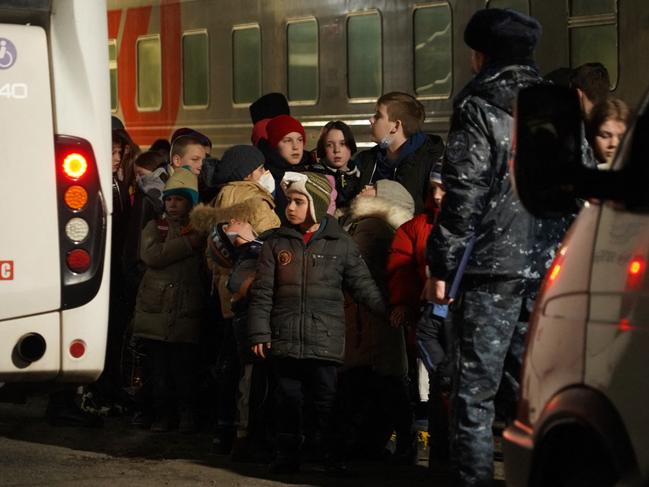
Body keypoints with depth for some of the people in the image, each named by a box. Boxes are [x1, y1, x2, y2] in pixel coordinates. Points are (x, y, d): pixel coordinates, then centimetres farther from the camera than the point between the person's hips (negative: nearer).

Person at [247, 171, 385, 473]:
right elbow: (262, 293, 6)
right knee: (288, 400, 5)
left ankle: (328, 455, 10)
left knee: (326, 401, 1)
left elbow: (364, 286, 5)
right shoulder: (276, 243, 6)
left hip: (326, 343, -1)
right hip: (284, 341, 1)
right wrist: (259, 333, 0)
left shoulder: (341, 245, 3)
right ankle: (287, 455, 14)